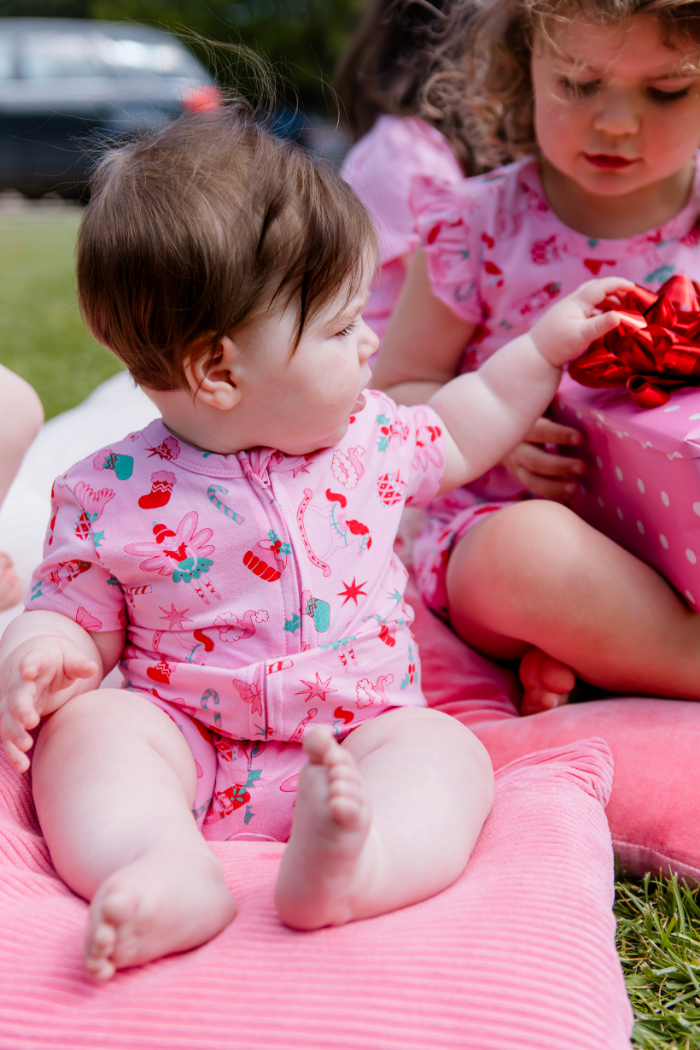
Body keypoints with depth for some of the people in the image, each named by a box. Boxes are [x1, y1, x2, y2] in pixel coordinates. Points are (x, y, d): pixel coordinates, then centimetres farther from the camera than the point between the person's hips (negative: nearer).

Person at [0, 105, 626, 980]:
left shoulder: (365, 436, 6)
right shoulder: (116, 492, -5)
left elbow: (456, 434, 27)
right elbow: (75, 616, 3)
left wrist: (544, 346, 26)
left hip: (356, 738, 2)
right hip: (182, 745, -1)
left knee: (444, 751, -25)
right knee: (88, 726, -26)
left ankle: (350, 861, -53)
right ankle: (169, 872, -49)